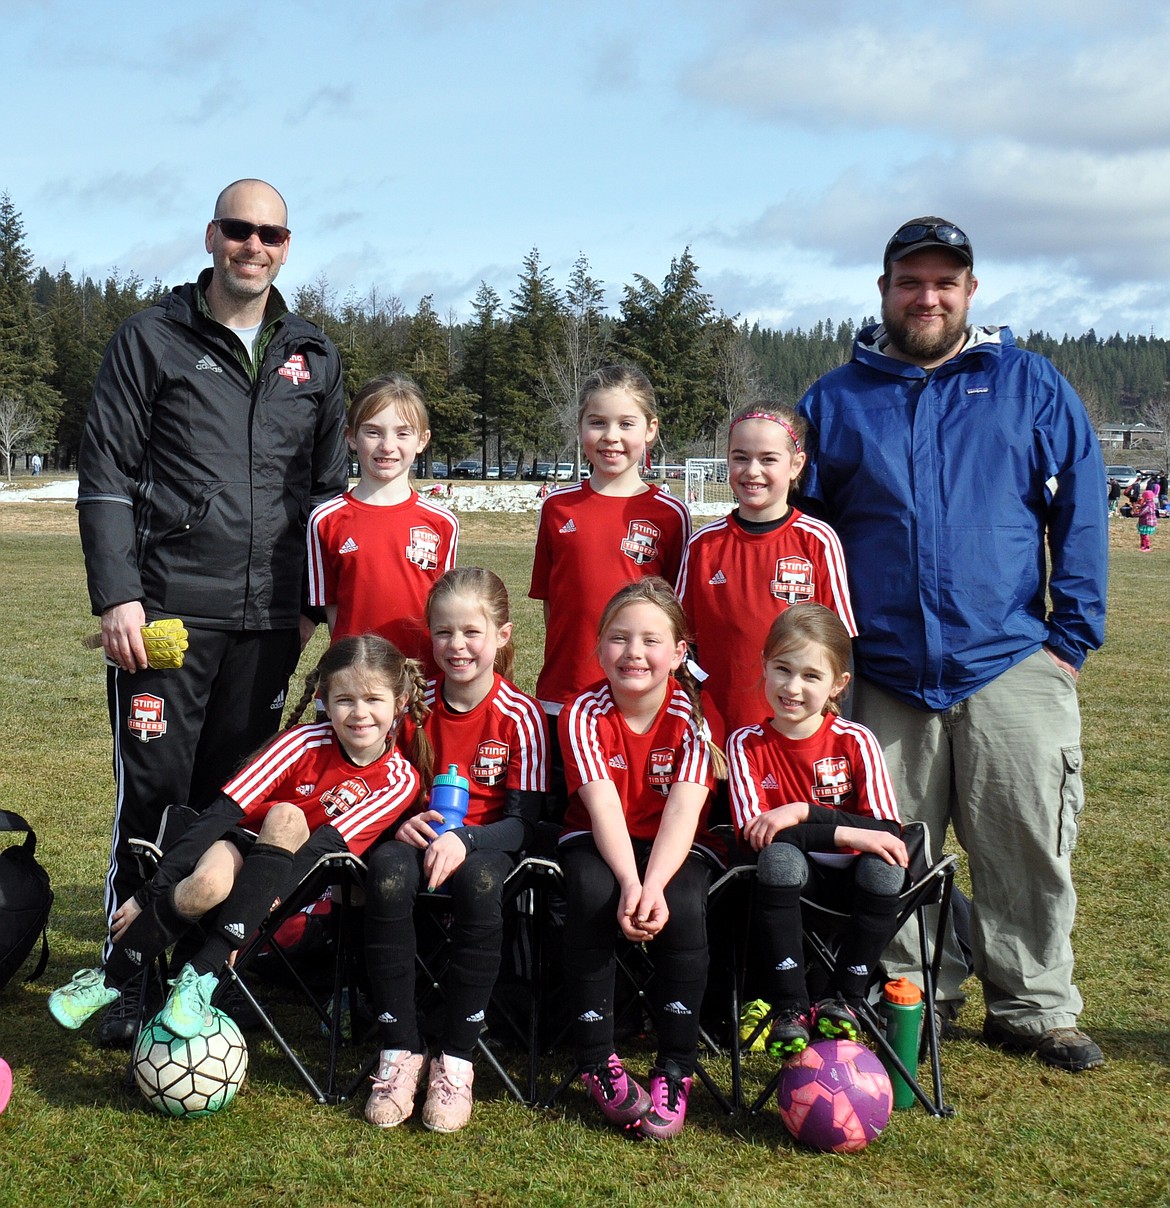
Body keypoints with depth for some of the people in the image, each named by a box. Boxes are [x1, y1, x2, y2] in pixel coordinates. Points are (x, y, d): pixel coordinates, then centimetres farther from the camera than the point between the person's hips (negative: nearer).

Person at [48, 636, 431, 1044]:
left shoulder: (401, 781, -9)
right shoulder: (306, 742, -12)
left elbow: (326, 846, -17)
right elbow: (224, 810, -16)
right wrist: (151, 893, -21)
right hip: (243, 845, 0)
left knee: (286, 818, -33)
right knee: (207, 884, -37)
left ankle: (202, 974, -33)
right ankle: (109, 979, -13)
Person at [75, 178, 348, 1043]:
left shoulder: (313, 356, 13)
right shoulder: (153, 339, 3)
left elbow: (326, 486, 18)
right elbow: (105, 476, -1)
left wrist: (312, 604, 11)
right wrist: (117, 596, -9)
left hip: (268, 621, 3)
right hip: (167, 612, -3)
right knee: (153, 794, -4)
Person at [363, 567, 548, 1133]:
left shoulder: (520, 715, -6)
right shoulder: (415, 703, 4)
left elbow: (523, 821, -9)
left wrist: (462, 841, -27)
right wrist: (404, 822, -13)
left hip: (484, 843, -2)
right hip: (418, 836, 3)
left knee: (480, 880, -38)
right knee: (387, 870, -33)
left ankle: (457, 1059, -25)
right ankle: (400, 1049, -25)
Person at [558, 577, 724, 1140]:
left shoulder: (692, 711, -12)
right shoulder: (584, 713, -12)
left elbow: (684, 807, -23)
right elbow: (603, 806, -22)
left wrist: (653, 886, -38)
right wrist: (629, 884, -38)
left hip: (675, 846, 0)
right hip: (598, 843, 0)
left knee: (682, 909, -31)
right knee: (592, 897, -32)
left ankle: (675, 1069, -15)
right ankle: (597, 1062, -18)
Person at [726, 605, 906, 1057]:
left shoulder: (855, 741, -7)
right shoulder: (747, 744, -6)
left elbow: (887, 831, -15)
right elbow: (752, 832, -18)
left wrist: (803, 812, -25)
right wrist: (848, 834, -27)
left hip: (849, 876, 1)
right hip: (791, 875, 0)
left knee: (883, 868, -32)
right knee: (779, 856, -34)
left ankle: (842, 1000, -14)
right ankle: (790, 1008, -24)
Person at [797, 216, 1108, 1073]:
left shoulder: (1029, 384, 7)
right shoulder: (836, 402, 9)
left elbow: (1081, 509, 5)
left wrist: (1074, 632, -2)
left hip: (1010, 665, -1)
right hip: (884, 673, 1)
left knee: (1030, 847, 2)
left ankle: (1035, 1007, 18)